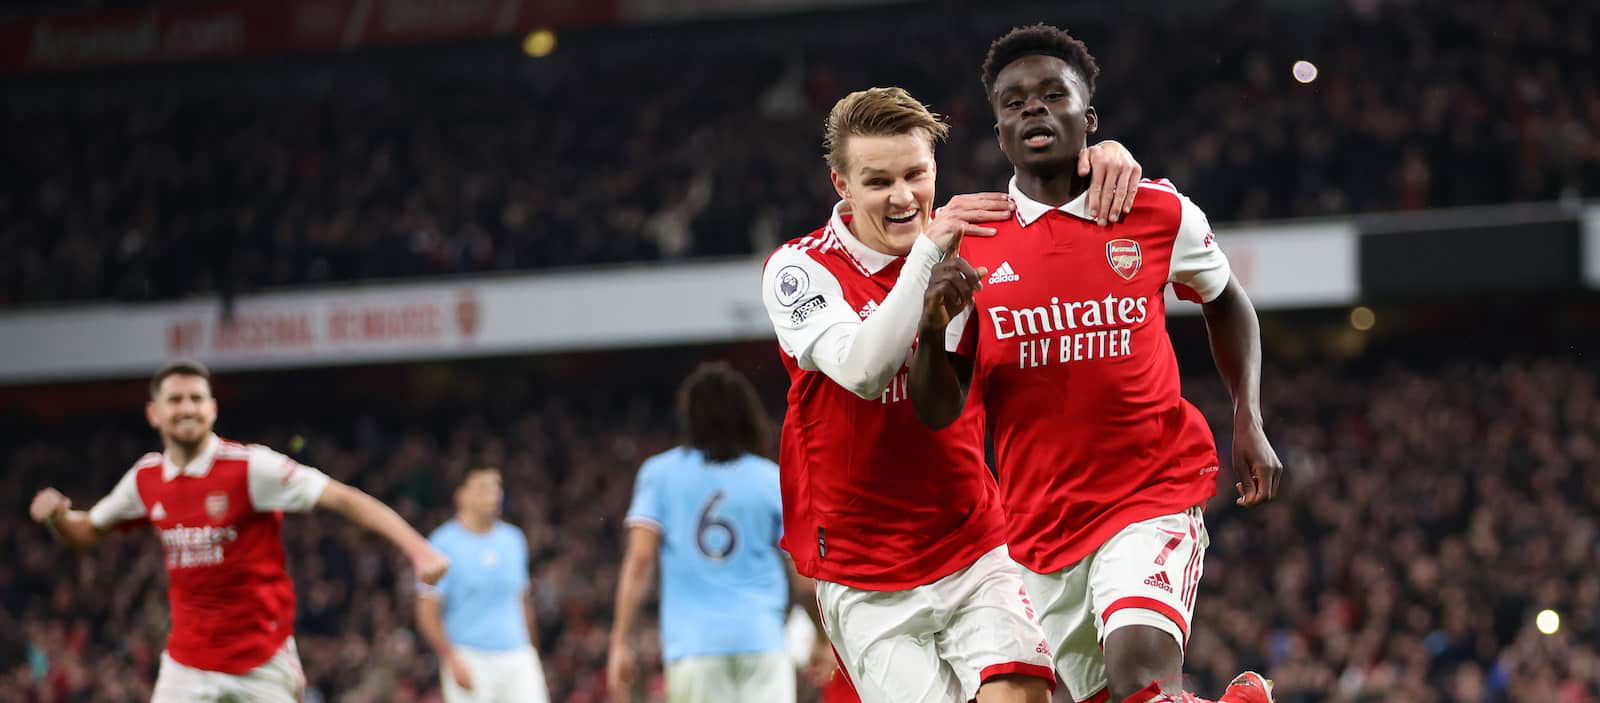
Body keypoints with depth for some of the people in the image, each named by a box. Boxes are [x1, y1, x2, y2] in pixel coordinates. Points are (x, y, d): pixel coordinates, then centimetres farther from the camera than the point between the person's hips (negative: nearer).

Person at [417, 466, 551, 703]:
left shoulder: (513, 539, 12)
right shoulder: (444, 544, -5)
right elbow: (427, 613, -7)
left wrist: (531, 651, 18)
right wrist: (453, 660, -14)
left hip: (517, 659, 5)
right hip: (469, 662, -5)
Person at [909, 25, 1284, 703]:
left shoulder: (1160, 214, -1)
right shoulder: (968, 245, 1)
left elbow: (1227, 303, 20)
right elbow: (939, 412, 1)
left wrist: (1248, 420, 8)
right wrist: (933, 328, -19)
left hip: (1154, 492, -3)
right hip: (1039, 517, 3)